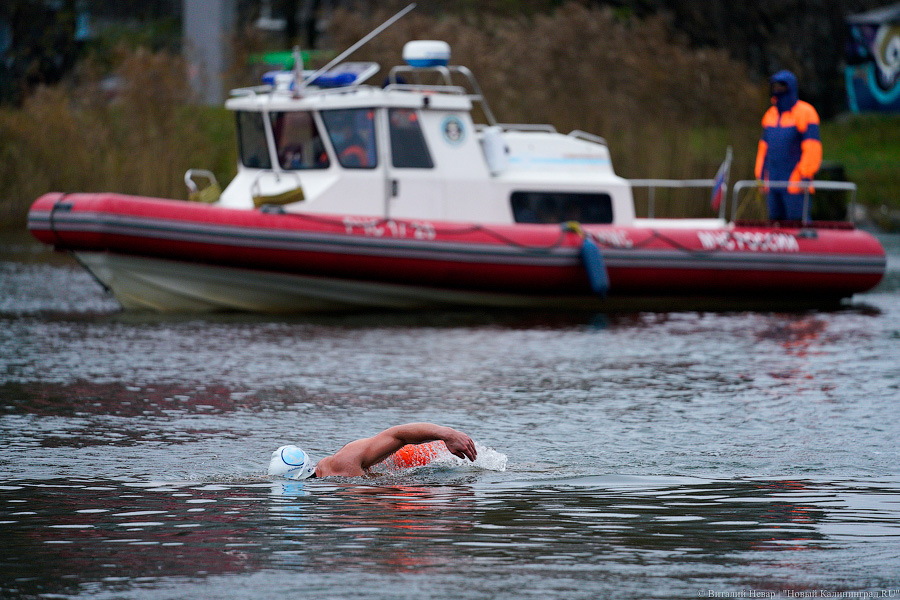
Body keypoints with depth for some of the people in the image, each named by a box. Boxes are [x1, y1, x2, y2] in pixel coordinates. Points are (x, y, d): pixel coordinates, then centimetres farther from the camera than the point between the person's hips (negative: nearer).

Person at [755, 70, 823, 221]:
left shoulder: (805, 113, -6)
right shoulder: (771, 114, 16)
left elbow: (812, 147, -12)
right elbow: (764, 146, 21)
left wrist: (806, 176, -18)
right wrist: (760, 175, 15)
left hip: (795, 183, -7)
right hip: (773, 183, 7)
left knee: (797, 220, -11)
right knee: (776, 220, 7)